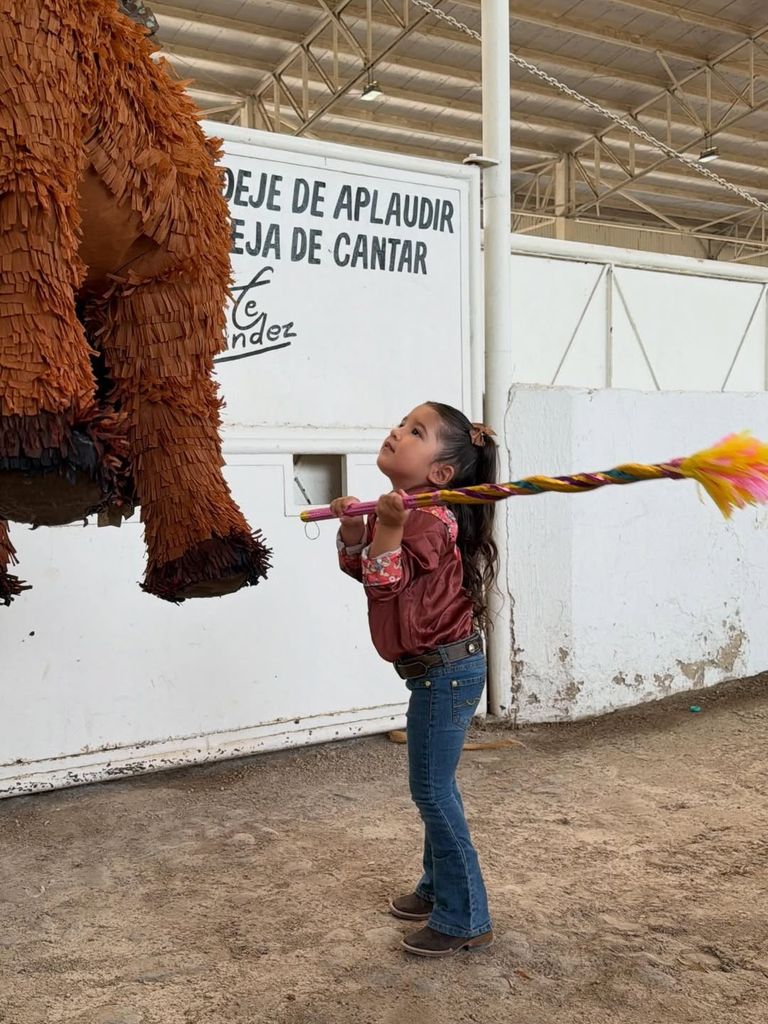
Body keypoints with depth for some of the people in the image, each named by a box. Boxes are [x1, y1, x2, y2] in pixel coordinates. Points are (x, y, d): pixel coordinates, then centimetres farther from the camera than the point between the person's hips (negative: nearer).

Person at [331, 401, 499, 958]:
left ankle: (465, 920, 12)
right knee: (434, 787, 21)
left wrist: (389, 527, -36)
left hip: (446, 670, -10)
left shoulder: (431, 518, -22)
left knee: (433, 791, -2)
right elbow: (360, 567, 14)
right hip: (436, 668, 10)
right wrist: (352, 526, -3)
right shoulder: (403, 510, 8)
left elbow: (385, 580, -26)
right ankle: (438, 887, 38)